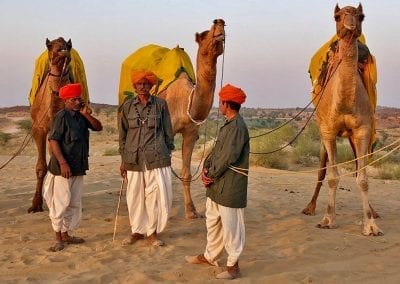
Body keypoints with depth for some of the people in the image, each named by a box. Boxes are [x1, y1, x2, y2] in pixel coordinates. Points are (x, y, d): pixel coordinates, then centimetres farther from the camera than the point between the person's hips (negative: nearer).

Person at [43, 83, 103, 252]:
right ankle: (58, 238, 8)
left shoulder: (80, 117, 11)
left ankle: (65, 234, 24)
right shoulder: (61, 116, -11)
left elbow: (98, 127, 9)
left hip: (78, 168, 8)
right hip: (63, 168, -8)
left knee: (75, 203, 13)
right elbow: (53, 140, -17)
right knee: (61, 202, -3)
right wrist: (63, 163, -23)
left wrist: (86, 114, -5)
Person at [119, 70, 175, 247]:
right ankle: (137, 231, 23)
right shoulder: (127, 106, 7)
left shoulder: (160, 104, 3)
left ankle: (152, 232, 12)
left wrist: (168, 152, 5)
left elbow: (168, 131, 8)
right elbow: (123, 134, 11)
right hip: (133, 158, 2)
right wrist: (123, 160, 9)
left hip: (156, 157, -2)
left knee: (156, 195, -3)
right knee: (135, 196, 7)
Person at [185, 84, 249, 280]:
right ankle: (210, 256, 36)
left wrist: (211, 175, -11)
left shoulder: (237, 127, -18)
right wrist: (205, 169, 1)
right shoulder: (227, 125, 14)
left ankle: (233, 265, 12)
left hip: (230, 187, -10)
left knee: (230, 226, 0)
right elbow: (215, 151, 15)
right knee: (212, 221, 20)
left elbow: (227, 157, -21)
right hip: (216, 184, 10)